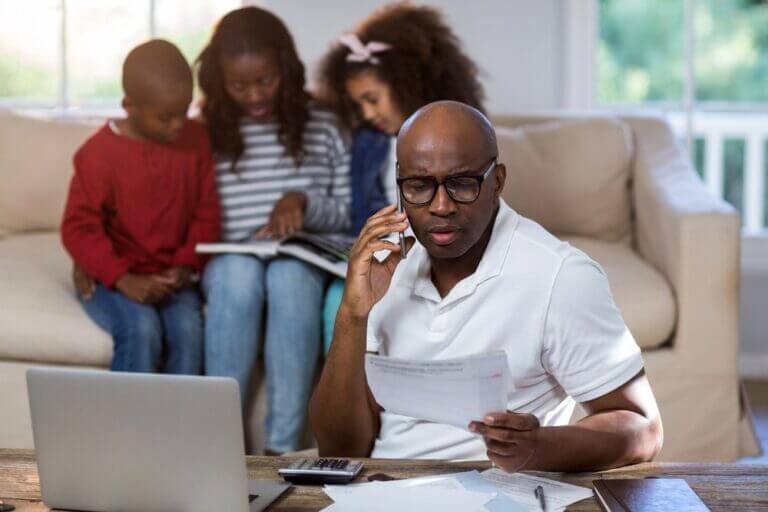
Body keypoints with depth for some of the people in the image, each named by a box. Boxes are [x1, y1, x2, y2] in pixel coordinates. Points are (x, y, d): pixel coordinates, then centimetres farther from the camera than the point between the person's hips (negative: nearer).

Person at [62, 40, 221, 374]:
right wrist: (124, 280, -24)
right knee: (142, 329, -31)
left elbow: (207, 211, 5)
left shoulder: (196, 140, 0)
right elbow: (78, 228, -13)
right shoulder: (100, 152, -13)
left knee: (189, 327, -27)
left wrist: (187, 264, -11)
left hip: (169, 277, 3)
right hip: (109, 278, -3)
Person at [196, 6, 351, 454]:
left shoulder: (323, 127, 7)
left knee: (289, 275, -36)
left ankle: (283, 446, -35)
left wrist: (303, 202, -12)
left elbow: (349, 215, 7)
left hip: (304, 261, 0)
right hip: (230, 264, 0)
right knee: (239, 272, -36)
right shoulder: (205, 134, 6)